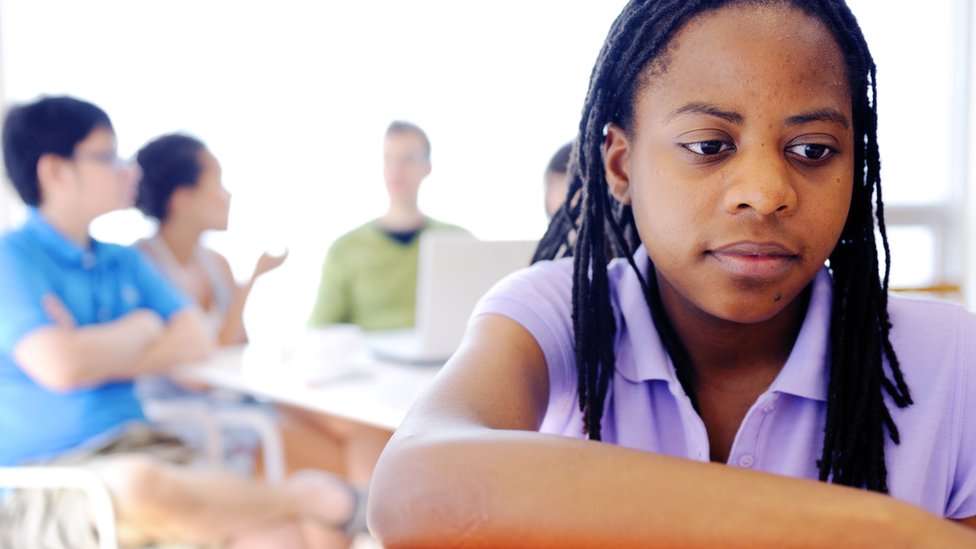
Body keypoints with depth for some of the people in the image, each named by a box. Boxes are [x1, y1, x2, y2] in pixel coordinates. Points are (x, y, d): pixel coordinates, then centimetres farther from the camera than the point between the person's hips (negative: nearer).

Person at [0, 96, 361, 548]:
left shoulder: (123, 262, 14)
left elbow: (197, 341, 4)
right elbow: (59, 366, -22)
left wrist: (95, 353, -11)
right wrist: (141, 327, -3)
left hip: (136, 449, 5)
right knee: (139, 488, -40)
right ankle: (302, 497, -19)